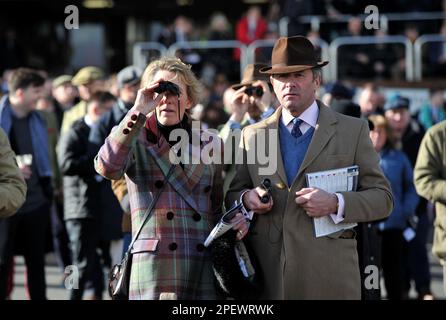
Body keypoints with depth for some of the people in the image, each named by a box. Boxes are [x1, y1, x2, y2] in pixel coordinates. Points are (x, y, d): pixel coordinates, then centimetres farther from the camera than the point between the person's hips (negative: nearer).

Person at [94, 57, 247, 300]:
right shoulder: (135, 141, 5)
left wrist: (235, 221, 1)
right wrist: (139, 112, -15)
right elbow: (107, 167, -18)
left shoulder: (210, 144, 15)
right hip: (154, 270, -3)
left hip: (205, 269, 3)